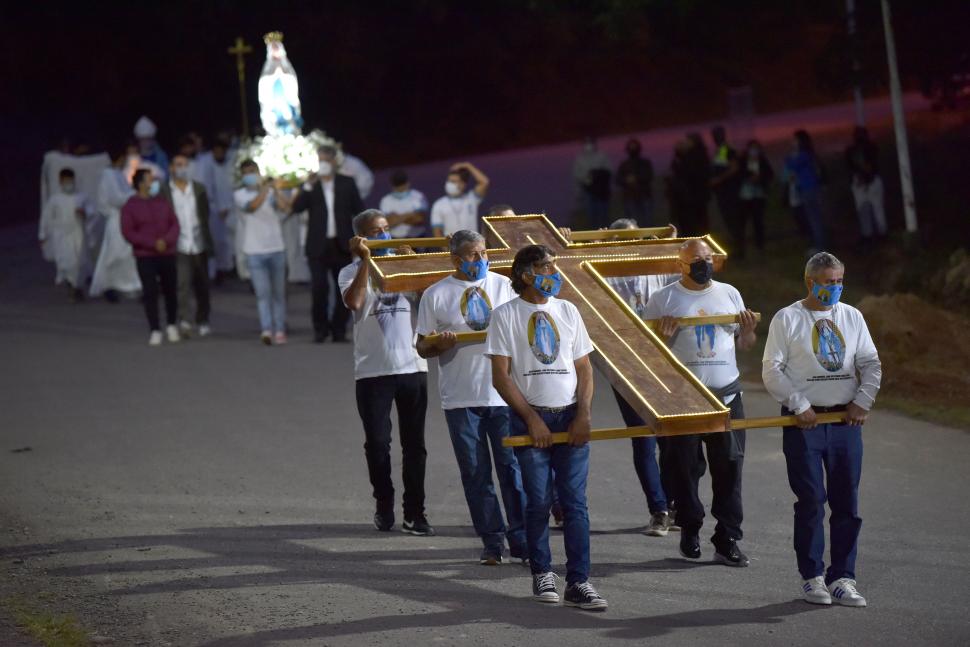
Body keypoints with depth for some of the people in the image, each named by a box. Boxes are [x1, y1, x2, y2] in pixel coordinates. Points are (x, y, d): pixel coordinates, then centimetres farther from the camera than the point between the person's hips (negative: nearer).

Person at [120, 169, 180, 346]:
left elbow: (174, 224, 6)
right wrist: (152, 244, -16)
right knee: (150, 292, -6)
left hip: (167, 254, 3)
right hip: (145, 256, -3)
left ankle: (171, 325, 23)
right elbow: (128, 232, -9)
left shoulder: (162, 202, 8)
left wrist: (166, 241, -14)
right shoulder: (130, 206, -3)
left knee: (170, 290, 5)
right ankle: (155, 330, -1)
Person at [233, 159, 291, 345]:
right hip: (255, 251, -2)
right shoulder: (240, 194, 2)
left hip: (276, 248, 2)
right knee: (263, 292, -12)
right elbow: (252, 206, -17)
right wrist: (265, 189, -25)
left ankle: (279, 330, 11)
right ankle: (266, 330, -20)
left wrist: (277, 190, -23)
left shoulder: (272, 192, 7)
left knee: (279, 293, 5)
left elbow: (284, 207, -10)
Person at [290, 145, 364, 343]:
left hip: (342, 245, 1)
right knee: (319, 288, -9)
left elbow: (359, 211, 7)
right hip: (318, 246, -1)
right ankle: (320, 329, 4)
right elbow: (296, 207, -9)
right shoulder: (311, 184, 4)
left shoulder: (347, 183, 7)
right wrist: (308, 186, -20)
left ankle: (339, 329, 13)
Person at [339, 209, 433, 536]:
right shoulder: (351, 272, 4)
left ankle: (414, 512, 7)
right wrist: (365, 260, -17)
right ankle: (384, 506, 18)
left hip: (412, 367, 2)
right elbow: (354, 302, -18)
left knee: (414, 443, 3)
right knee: (377, 442, 2)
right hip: (373, 371, -2)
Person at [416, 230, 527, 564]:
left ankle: (521, 540, 5)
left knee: (512, 467, 0)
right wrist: (439, 344, -16)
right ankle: (492, 542, 11)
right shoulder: (436, 294, 3)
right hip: (461, 399, 0)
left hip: (504, 394, 1)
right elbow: (423, 347, 6)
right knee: (476, 473, 4)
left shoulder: (504, 286, 8)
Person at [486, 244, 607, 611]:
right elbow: (500, 377, -5)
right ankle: (542, 574, 15)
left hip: (571, 417, 3)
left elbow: (584, 368, 12)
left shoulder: (567, 311, 12)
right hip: (530, 418, -3)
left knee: (575, 501, -4)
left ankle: (578, 582, -5)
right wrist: (532, 419, -10)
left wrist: (583, 415, -3)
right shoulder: (506, 316, -1)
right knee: (538, 502, 0)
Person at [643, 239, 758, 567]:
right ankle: (689, 531, 17)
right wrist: (661, 337, -16)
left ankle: (727, 540, 0)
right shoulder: (664, 299, 3)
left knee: (729, 468, -2)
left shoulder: (729, 294, 13)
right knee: (685, 469, 2)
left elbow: (743, 344, 20)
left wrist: (749, 331, -1)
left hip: (726, 393, 2)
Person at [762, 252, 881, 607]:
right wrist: (799, 405, -12)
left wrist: (862, 401, -2)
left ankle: (842, 578, 9)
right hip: (804, 421, -4)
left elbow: (871, 364, 12)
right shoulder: (787, 319, 0)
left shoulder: (852, 317, 11)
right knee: (810, 501, -4)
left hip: (846, 420, 4)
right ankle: (812, 577, 5)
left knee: (847, 502, 3)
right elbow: (772, 370, -3)